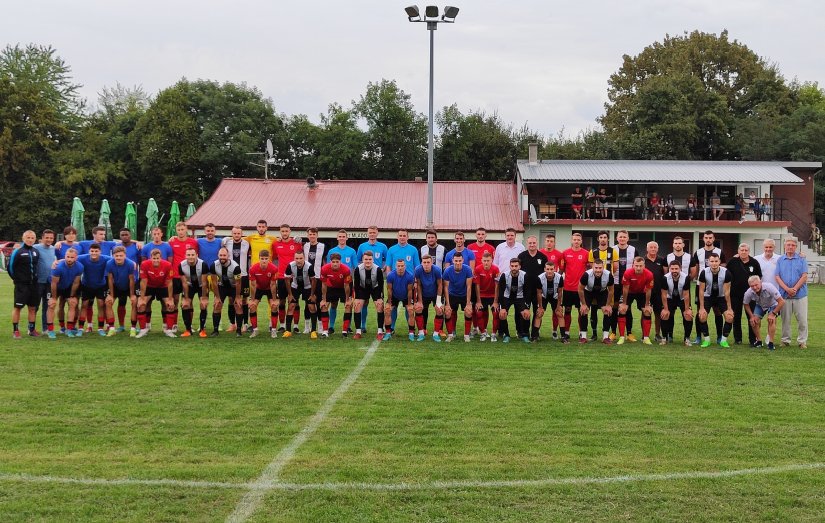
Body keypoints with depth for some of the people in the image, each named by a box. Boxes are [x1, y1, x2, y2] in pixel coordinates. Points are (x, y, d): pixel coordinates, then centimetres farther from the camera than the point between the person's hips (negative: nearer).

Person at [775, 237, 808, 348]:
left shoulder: (801, 259, 3)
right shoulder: (780, 260, 7)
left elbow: (804, 276, -4)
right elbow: (777, 277, 1)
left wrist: (795, 289, -13)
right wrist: (787, 289, -12)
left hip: (800, 294, -1)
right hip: (784, 295, 1)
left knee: (802, 319, 0)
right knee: (785, 319, 6)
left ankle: (802, 341, 9)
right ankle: (785, 340, 16)